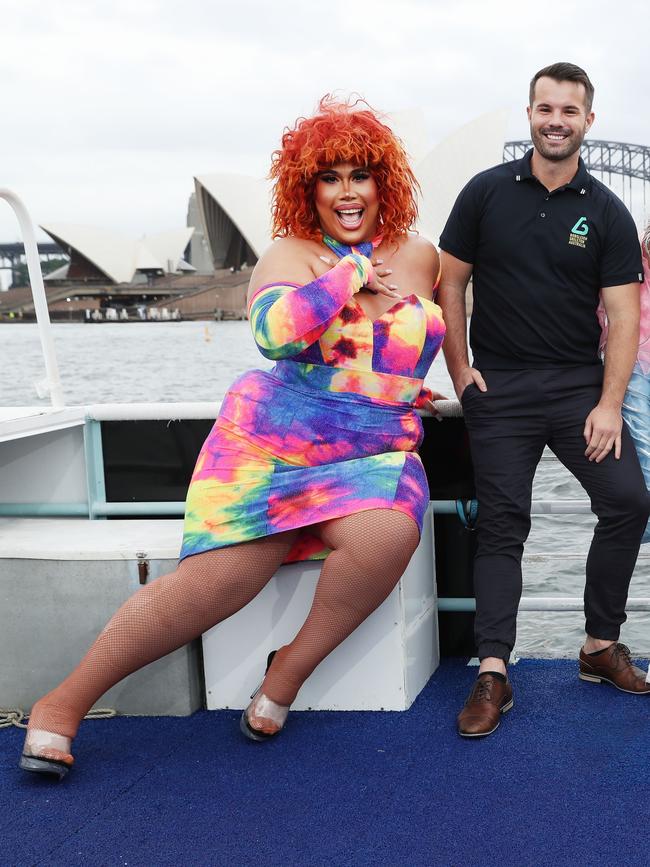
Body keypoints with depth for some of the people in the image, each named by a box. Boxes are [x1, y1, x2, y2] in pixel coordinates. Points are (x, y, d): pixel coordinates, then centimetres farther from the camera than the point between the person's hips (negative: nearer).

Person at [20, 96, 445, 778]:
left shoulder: (418, 256, 12)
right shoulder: (289, 255, -1)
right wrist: (353, 272, -13)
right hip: (272, 440, -3)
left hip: (377, 454, 3)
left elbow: (442, 319, 34)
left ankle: (290, 671, -11)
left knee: (388, 535, -33)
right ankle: (64, 702, -7)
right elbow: (275, 332, -22)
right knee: (223, 574, -20)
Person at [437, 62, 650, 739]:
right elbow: (449, 282, 7)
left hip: (579, 384, 1)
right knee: (502, 524, -3)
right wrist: (460, 371, 0)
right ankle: (492, 674, -1)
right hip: (498, 388, -1)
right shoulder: (487, 192, 2)